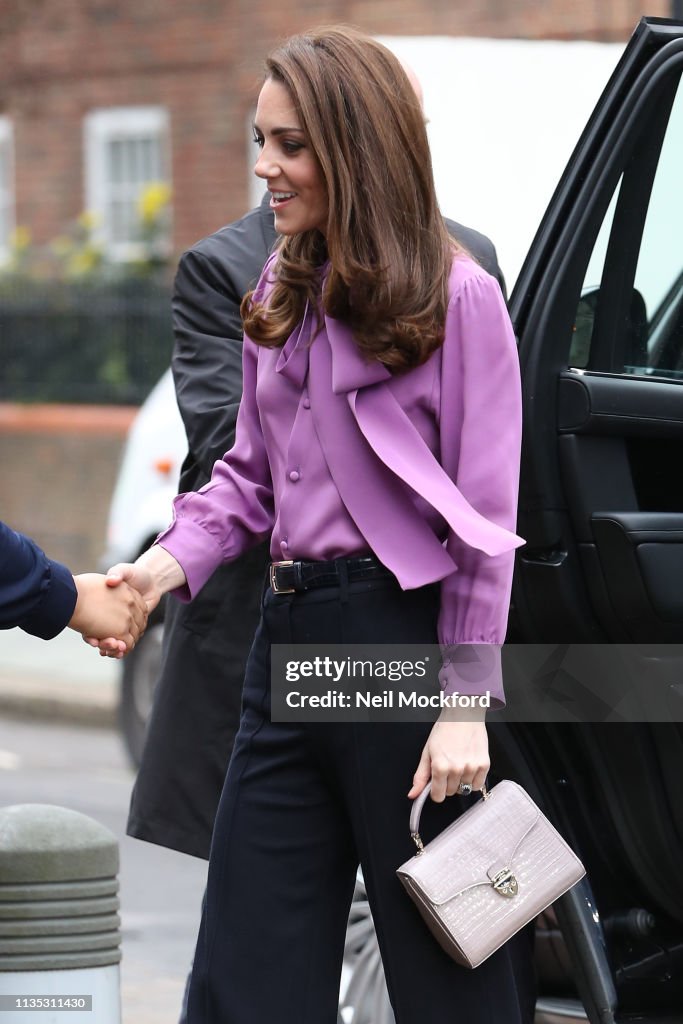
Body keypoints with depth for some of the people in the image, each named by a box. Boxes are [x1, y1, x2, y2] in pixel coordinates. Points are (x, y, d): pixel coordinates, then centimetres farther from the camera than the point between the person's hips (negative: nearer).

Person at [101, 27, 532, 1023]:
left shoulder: (456, 296, -8)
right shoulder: (277, 296, 13)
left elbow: (483, 518, -10)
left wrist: (465, 704, -13)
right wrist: (173, 563, -1)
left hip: (403, 634, -7)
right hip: (287, 637, 7)